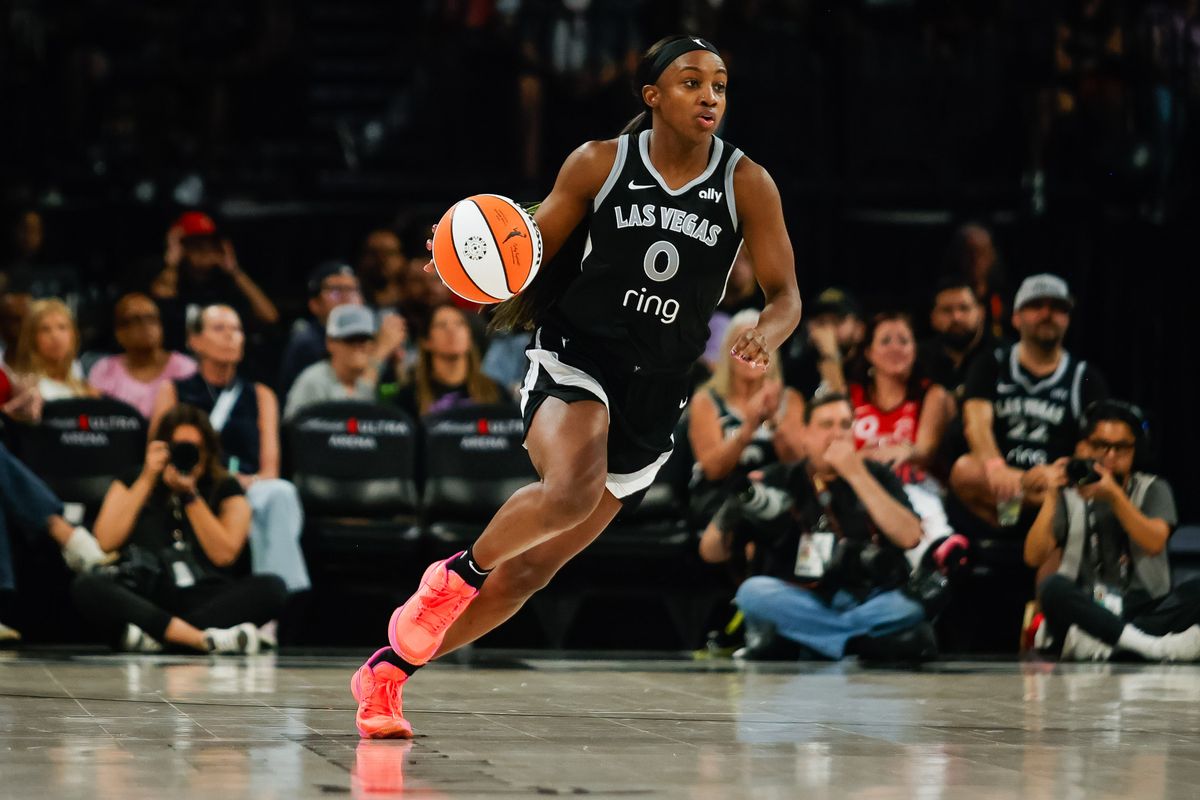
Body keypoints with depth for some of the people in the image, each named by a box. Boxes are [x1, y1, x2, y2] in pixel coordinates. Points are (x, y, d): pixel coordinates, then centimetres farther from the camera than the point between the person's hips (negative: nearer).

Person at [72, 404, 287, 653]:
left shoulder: (225, 489, 11)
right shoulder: (132, 483, 14)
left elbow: (224, 554, -4)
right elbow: (106, 541, -2)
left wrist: (190, 495, -10)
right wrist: (147, 479, -3)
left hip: (206, 603, 0)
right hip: (145, 599, 0)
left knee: (271, 587, -27)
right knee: (87, 587, -30)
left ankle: (153, 635, -37)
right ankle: (206, 639, -41)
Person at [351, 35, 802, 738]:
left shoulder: (747, 185, -2)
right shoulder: (599, 164, -3)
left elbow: (786, 295, 0)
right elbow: (531, 254, 6)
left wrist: (768, 335, -23)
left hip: (656, 395, 3)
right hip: (576, 357, -3)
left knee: (532, 570, 6)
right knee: (571, 488, -36)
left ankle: (389, 670, 20)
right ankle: (459, 572, -8)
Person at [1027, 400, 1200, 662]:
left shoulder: (1152, 489, 12)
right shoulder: (1069, 495, 11)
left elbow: (1154, 543, -9)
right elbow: (1034, 557, -1)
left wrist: (1114, 496, -21)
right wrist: (1052, 496, -10)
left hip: (1144, 608, 1)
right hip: (1085, 611, -1)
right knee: (1053, 587, -32)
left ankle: (1097, 643, -34)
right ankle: (1149, 644, -38)